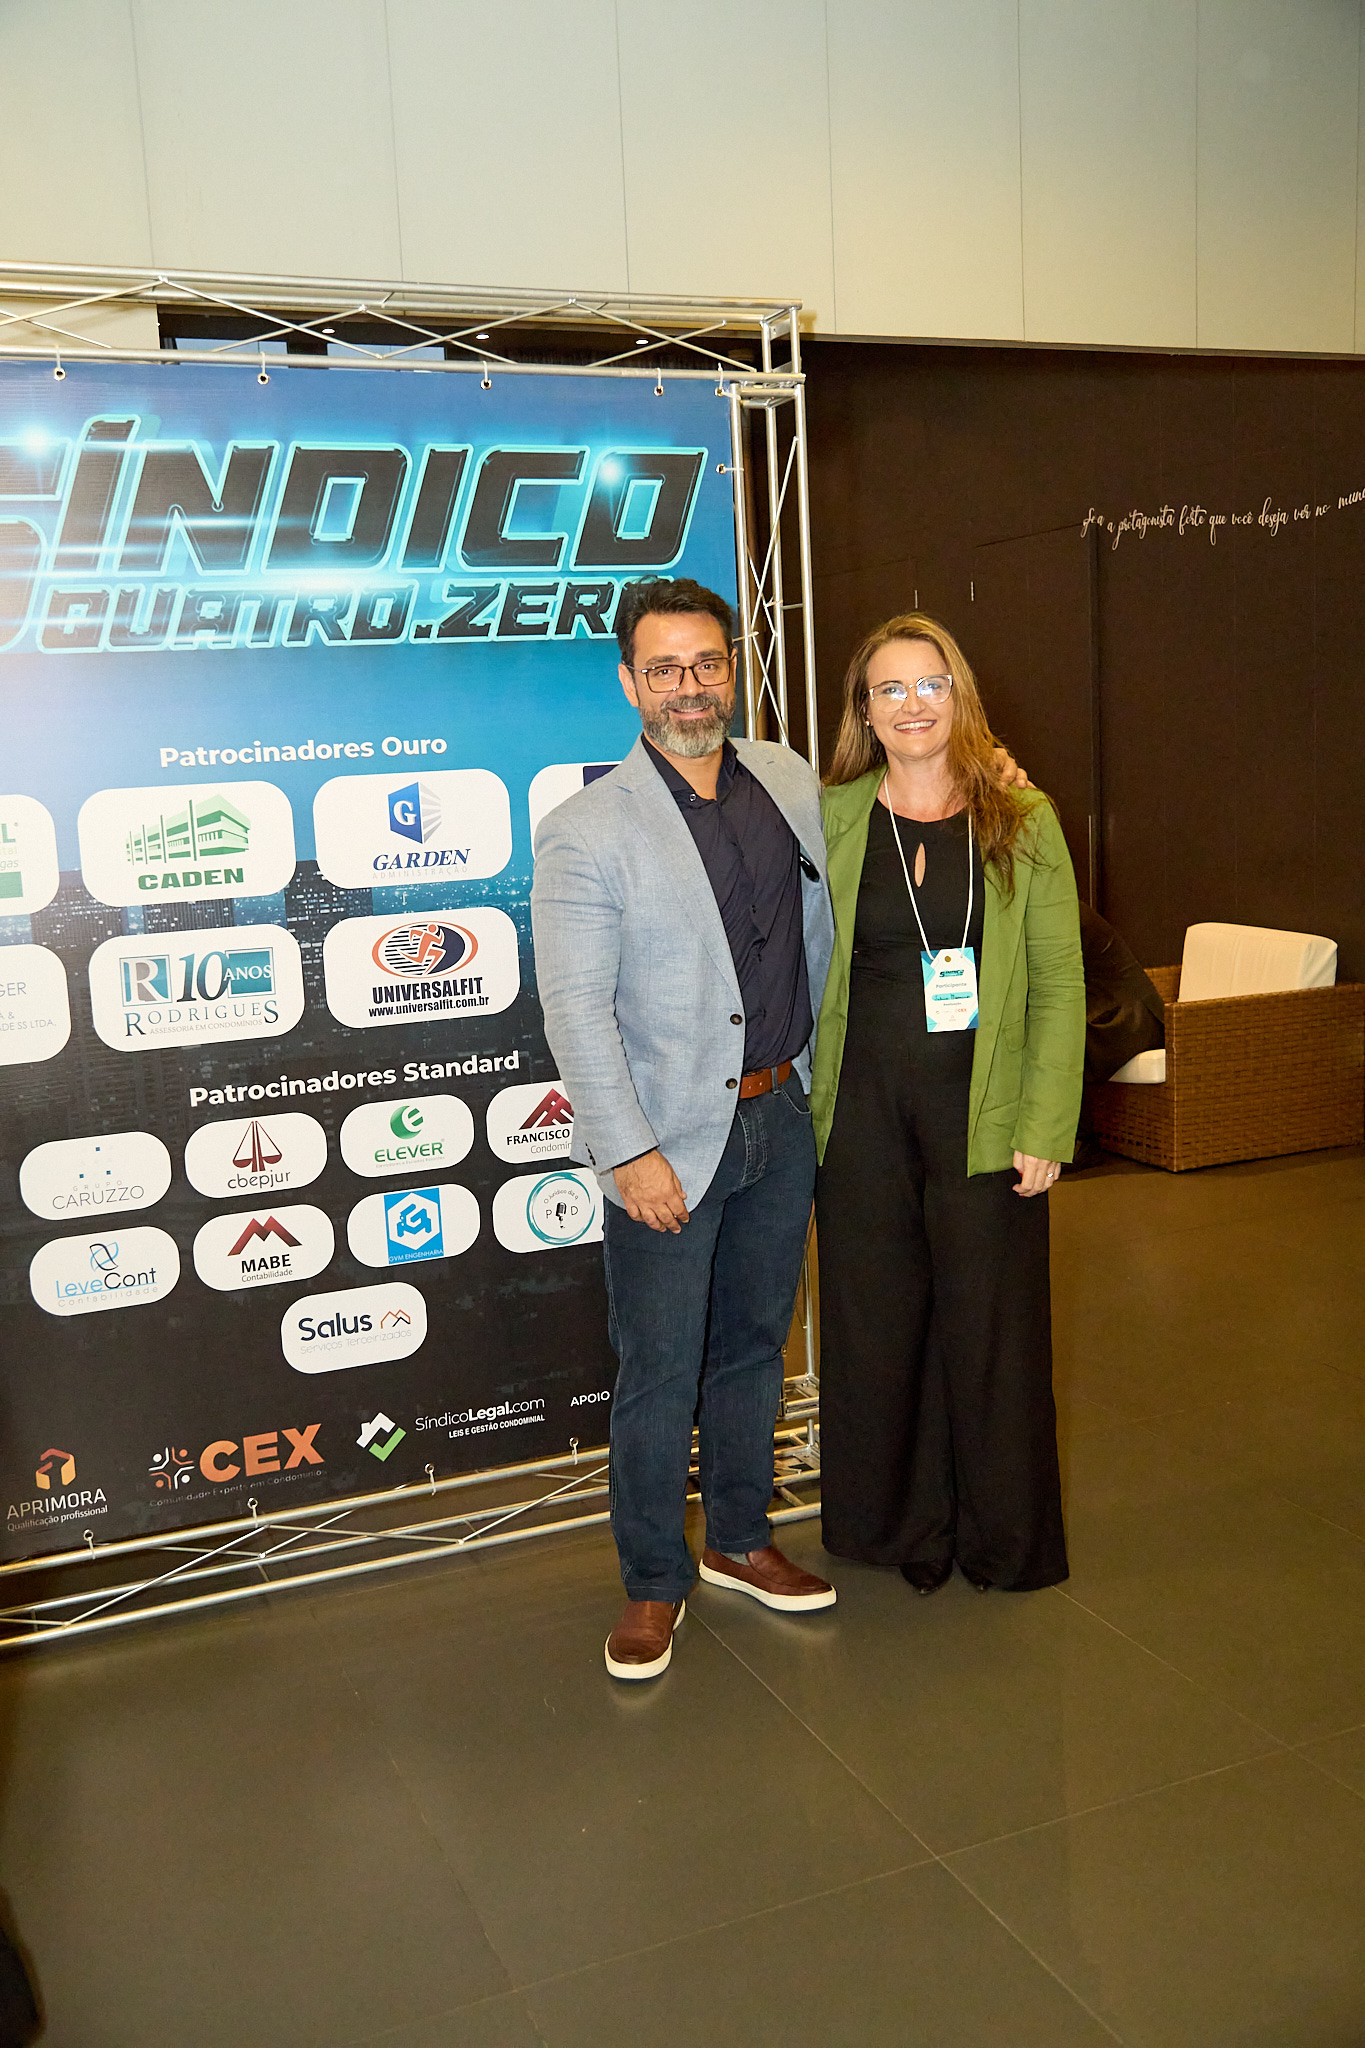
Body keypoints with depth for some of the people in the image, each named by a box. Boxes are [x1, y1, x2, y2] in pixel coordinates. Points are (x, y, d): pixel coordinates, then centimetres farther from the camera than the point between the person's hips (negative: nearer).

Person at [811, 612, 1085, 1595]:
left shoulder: (1022, 821, 1)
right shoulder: (827, 820, 3)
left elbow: (1059, 982, 0)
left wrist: (1045, 1127, -6)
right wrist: (796, 1102, 1)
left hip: (983, 1113, -1)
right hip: (863, 1113, 1)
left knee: (990, 1321, 7)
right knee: (876, 1321, 11)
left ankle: (1002, 1539, 27)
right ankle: (901, 1524, 31)